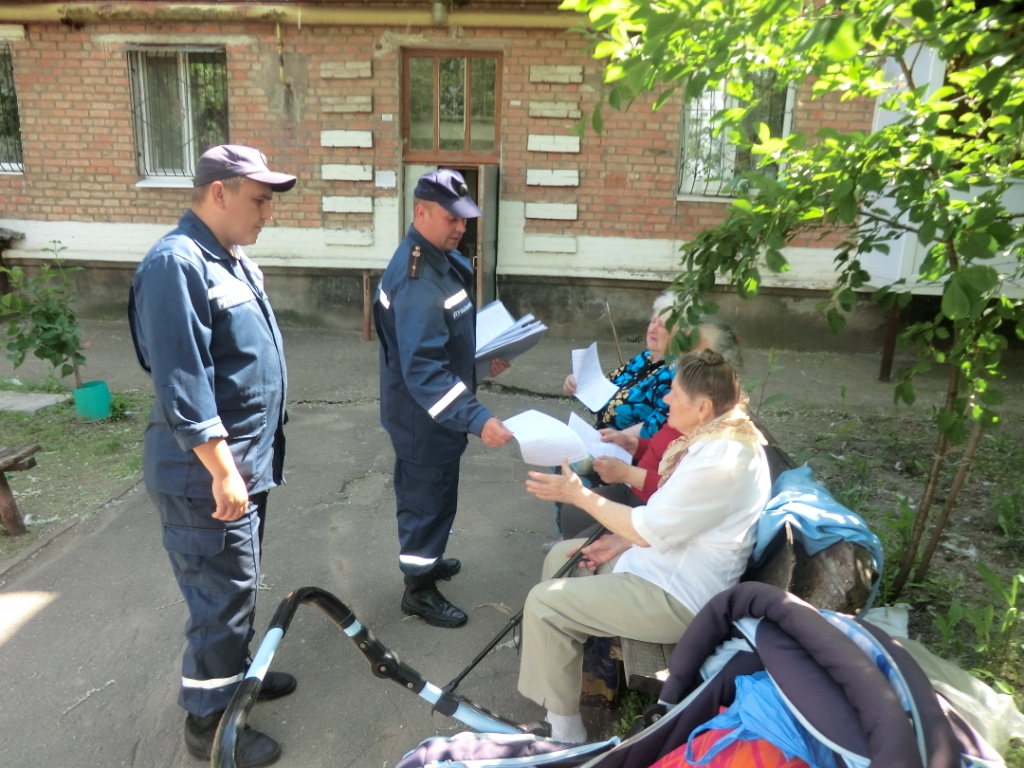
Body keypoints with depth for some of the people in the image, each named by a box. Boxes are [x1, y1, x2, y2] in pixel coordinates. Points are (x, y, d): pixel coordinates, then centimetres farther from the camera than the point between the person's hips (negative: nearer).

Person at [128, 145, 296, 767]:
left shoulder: (233, 259, 11)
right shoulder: (177, 263, -20)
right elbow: (181, 382, -26)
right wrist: (223, 471, -25)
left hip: (249, 459, 10)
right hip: (208, 471, -10)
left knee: (239, 586, 23)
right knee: (223, 594, 3)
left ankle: (234, 675, 42)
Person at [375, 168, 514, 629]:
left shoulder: (441, 260, 3)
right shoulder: (417, 281, -29)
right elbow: (424, 371, -34)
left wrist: (482, 358, 10)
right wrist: (477, 419, -38)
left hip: (429, 412, 10)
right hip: (425, 415, -10)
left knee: (423, 491, 25)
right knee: (430, 496, 6)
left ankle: (423, 559, 46)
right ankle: (419, 589, 25)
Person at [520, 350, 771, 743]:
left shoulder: (719, 461, -29)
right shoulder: (724, 436, 3)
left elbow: (649, 530, -23)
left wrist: (579, 494, -14)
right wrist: (621, 541, 3)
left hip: (677, 597, -10)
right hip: (673, 563, 10)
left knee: (543, 602, -10)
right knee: (560, 556, 16)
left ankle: (564, 731, 4)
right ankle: (564, 654, 30)